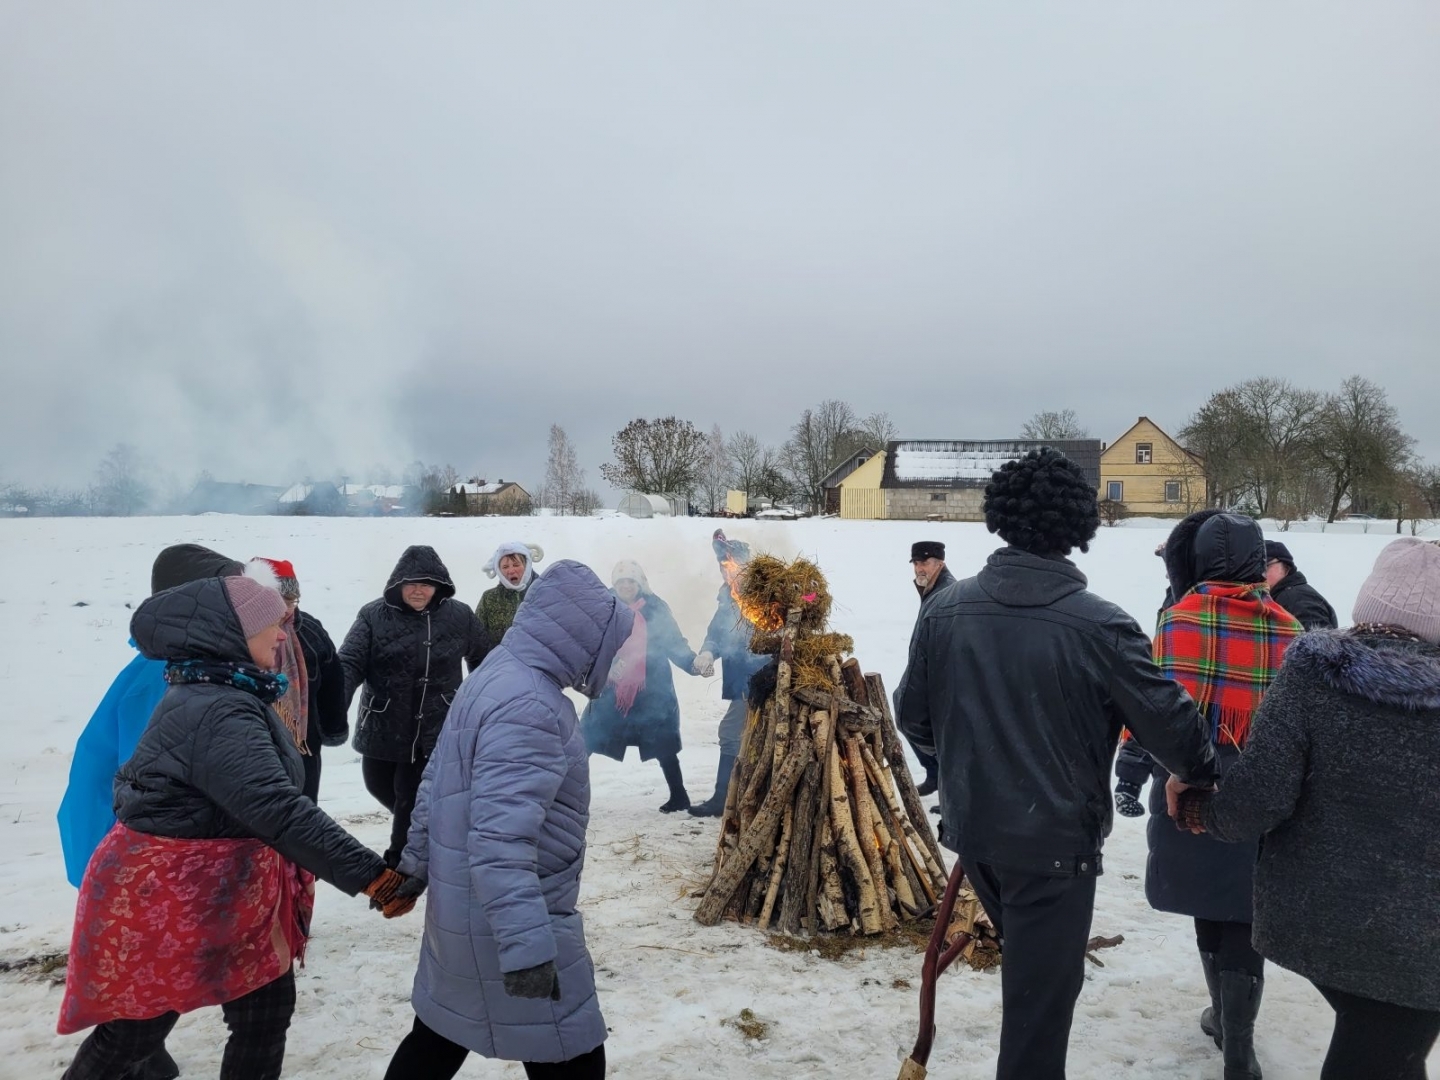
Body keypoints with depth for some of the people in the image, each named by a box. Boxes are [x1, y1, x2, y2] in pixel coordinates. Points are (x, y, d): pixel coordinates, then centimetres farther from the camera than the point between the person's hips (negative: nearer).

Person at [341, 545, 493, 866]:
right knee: (379, 785, 20)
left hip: (435, 731, -2)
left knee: (411, 800, 1)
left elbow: (483, 660, 9)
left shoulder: (459, 616, -5)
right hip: (383, 728, 2)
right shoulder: (374, 616, -8)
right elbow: (349, 664, -15)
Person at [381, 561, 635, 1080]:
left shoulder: (493, 678, 8)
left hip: (461, 910, 10)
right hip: (503, 916, -10)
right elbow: (502, 838, -32)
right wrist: (527, 945, -33)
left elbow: (436, 784, 16)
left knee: (439, 1037, 24)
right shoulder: (529, 705, -25)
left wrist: (415, 866, 24)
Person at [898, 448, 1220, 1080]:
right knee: (1041, 991, 11)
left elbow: (915, 720, 1)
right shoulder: (1099, 626, -19)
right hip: (1055, 839, -5)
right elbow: (1168, 721, -8)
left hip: (972, 830, 5)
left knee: (1027, 963, 29)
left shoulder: (945, 610, -7)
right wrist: (1204, 777, 13)